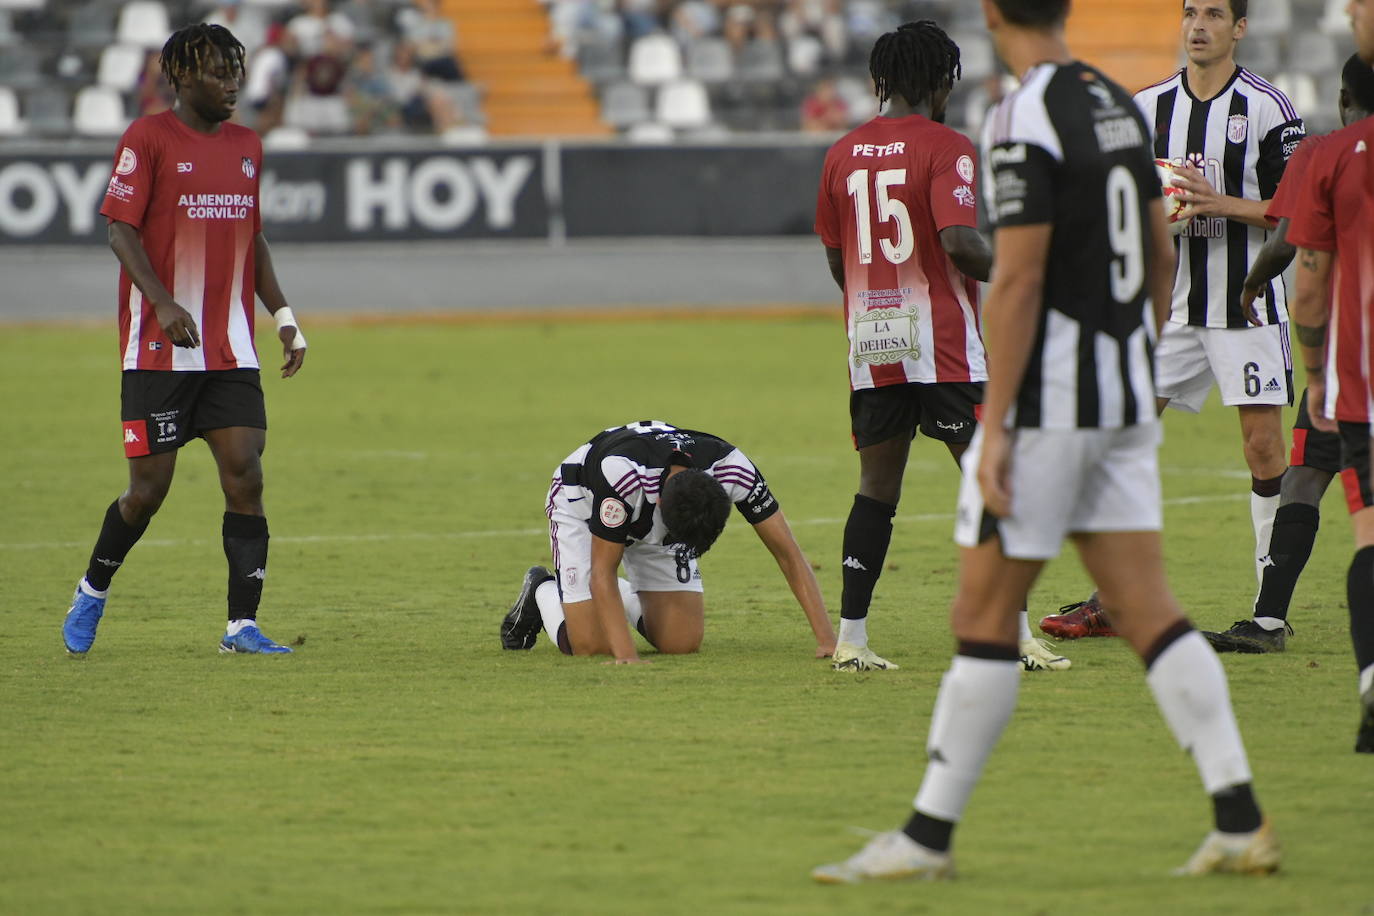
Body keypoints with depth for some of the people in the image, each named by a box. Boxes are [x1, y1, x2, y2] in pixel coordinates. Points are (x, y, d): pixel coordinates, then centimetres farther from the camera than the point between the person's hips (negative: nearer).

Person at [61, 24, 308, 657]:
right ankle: (92, 593, 24)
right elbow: (121, 231, -10)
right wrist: (163, 302, -22)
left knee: (245, 477, -7)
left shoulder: (246, 146, 13)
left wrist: (283, 315, 13)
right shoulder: (147, 139, -6)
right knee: (150, 487, -1)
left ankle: (242, 625, -5)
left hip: (231, 353, 5)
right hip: (159, 350, -5)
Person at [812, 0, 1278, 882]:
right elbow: (1160, 255, 18)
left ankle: (928, 837, 5)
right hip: (1126, 405, 8)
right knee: (1148, 611, 6)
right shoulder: (1119, 104, 10)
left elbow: (1018, 280, -18)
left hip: (1044, 405, -8)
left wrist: (994, 428, -16)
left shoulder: (1024, 122, -15)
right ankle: (1241, 820, -1)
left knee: (985, 616, -1)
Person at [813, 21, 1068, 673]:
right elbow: (958, 240, -20)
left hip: (870, 345, 5)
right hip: (942, 340, -5)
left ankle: (850, 637, 7)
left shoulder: (842, 154, 10)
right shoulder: (945, 148, -7)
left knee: (876, 489, 11)